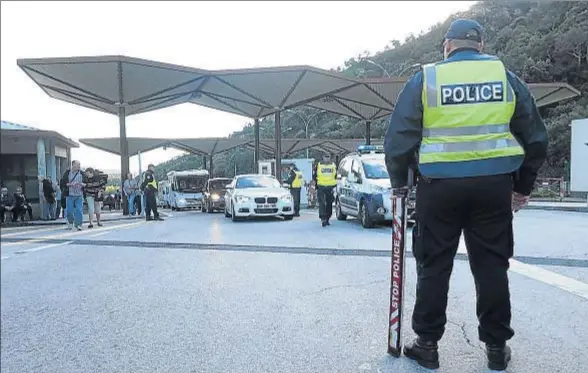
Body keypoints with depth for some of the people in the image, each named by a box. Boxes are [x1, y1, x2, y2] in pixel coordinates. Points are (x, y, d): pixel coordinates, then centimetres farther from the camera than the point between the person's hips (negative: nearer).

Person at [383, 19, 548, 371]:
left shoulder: (425, 79, 1)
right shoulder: (506, 76, 9)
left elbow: (399, 138, -4)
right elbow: (536, 138, 11)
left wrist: (399, 182, 9)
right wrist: (523, 186, 20)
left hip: (440, 185, -2)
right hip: (494, 184, 2)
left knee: (434, 265, 8)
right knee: (492, 265, 12)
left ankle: (427, 344, 16)